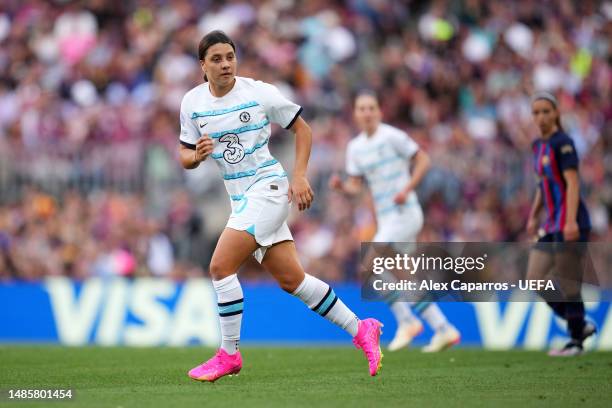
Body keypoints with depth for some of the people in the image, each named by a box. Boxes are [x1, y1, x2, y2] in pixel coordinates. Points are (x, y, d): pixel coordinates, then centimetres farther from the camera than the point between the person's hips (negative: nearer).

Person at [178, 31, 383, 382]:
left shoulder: (260, 92, -9)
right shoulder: (192, 102, 3)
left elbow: (302, 128, 2)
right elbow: (185, 156, 10)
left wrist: (300, 176, -7)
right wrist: (197, 155, -13)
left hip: (269, 187, -6)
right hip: (240, 197, 6)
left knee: (221, 265, -16)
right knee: (292, 280, 6)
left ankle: (229, 354, -4)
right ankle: (360, 330, 18)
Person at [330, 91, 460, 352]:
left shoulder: (392, 136, -8)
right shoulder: (355, 147, 11)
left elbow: (423, 160, -5)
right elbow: (356, 186, 11)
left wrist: (406, 190, -16)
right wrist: (340, 186, -11)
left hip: (405, 213, -7)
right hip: (386, 219, 7)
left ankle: (406, 321, -9)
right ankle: (443, 329, 13)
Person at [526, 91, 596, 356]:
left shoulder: (562, 143, -11)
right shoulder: (539, 146, 14)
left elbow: (572, 183, -19)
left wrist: (571, 221, -27)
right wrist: (533, 217, 21)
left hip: (570, 225, -9)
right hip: (552, 225, 9)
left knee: (567, 284, -5)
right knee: (536, 280, 5)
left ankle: (576, 342, 7)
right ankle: (581, 325, 16)